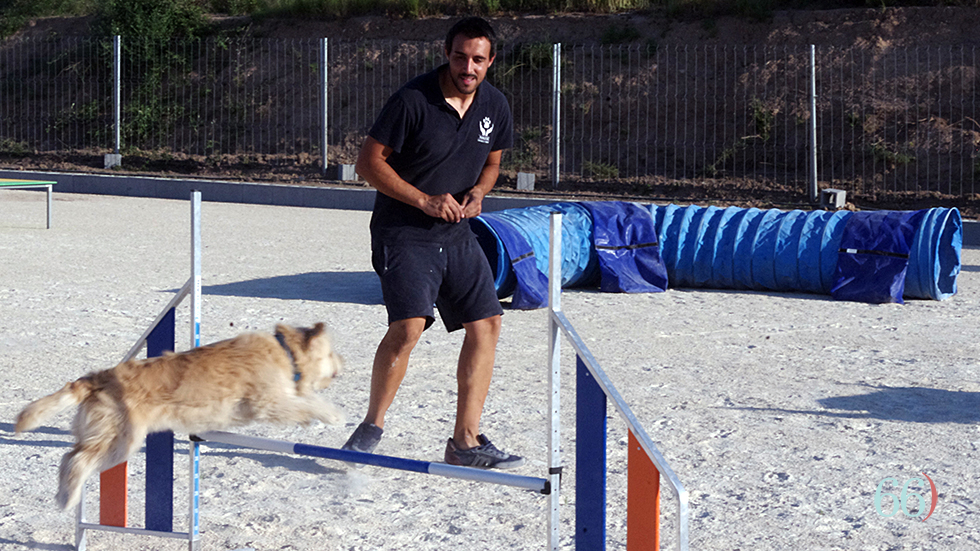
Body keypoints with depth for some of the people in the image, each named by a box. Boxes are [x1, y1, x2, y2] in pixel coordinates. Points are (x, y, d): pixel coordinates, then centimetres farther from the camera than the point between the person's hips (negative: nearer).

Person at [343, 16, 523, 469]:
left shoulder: (494, 105, 3)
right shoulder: (413, 99, -16)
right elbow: (368, 162, -13)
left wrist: (477, 192, -4)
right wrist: (424, 201, -19)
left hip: (457, 235, 7)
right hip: (402, 233, -6)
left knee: (486, 325, 0)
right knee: (408, 325, -22)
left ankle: (465, 441, 9)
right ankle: (372, 426, -2)